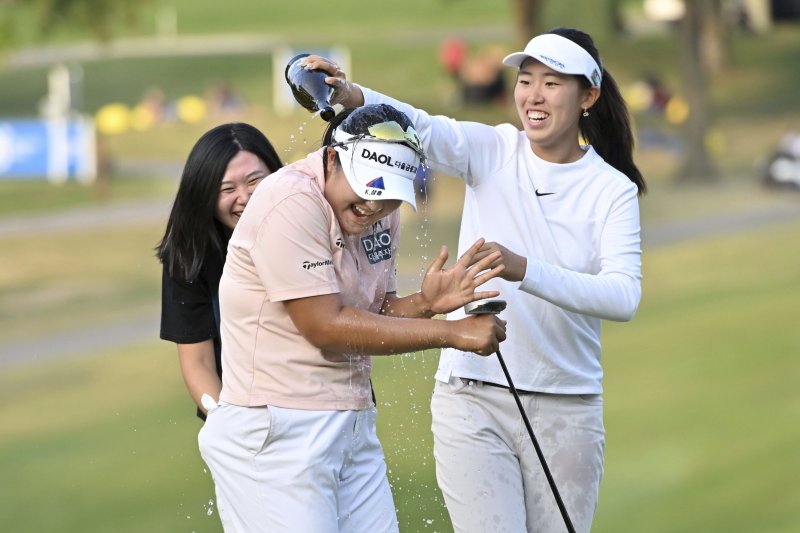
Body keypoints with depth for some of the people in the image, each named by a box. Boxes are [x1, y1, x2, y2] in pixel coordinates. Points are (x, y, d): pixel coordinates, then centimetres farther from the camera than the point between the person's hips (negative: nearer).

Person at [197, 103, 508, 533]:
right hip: (275, 429, -8)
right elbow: (326, 327, -19)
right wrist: (452, 333, -16)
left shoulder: (381, 212, 8)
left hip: (353, 426, 8)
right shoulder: (293, 202, -17)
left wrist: (425, 304, -9)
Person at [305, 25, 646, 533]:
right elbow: (420, 127, -19)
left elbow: (624, 295, -18)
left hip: (567, 409, 1)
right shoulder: (492, 151, 1)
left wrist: (523, 270, -32)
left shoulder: (612, 190, -2)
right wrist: (352, 96, -40)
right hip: (473, 398, 0)